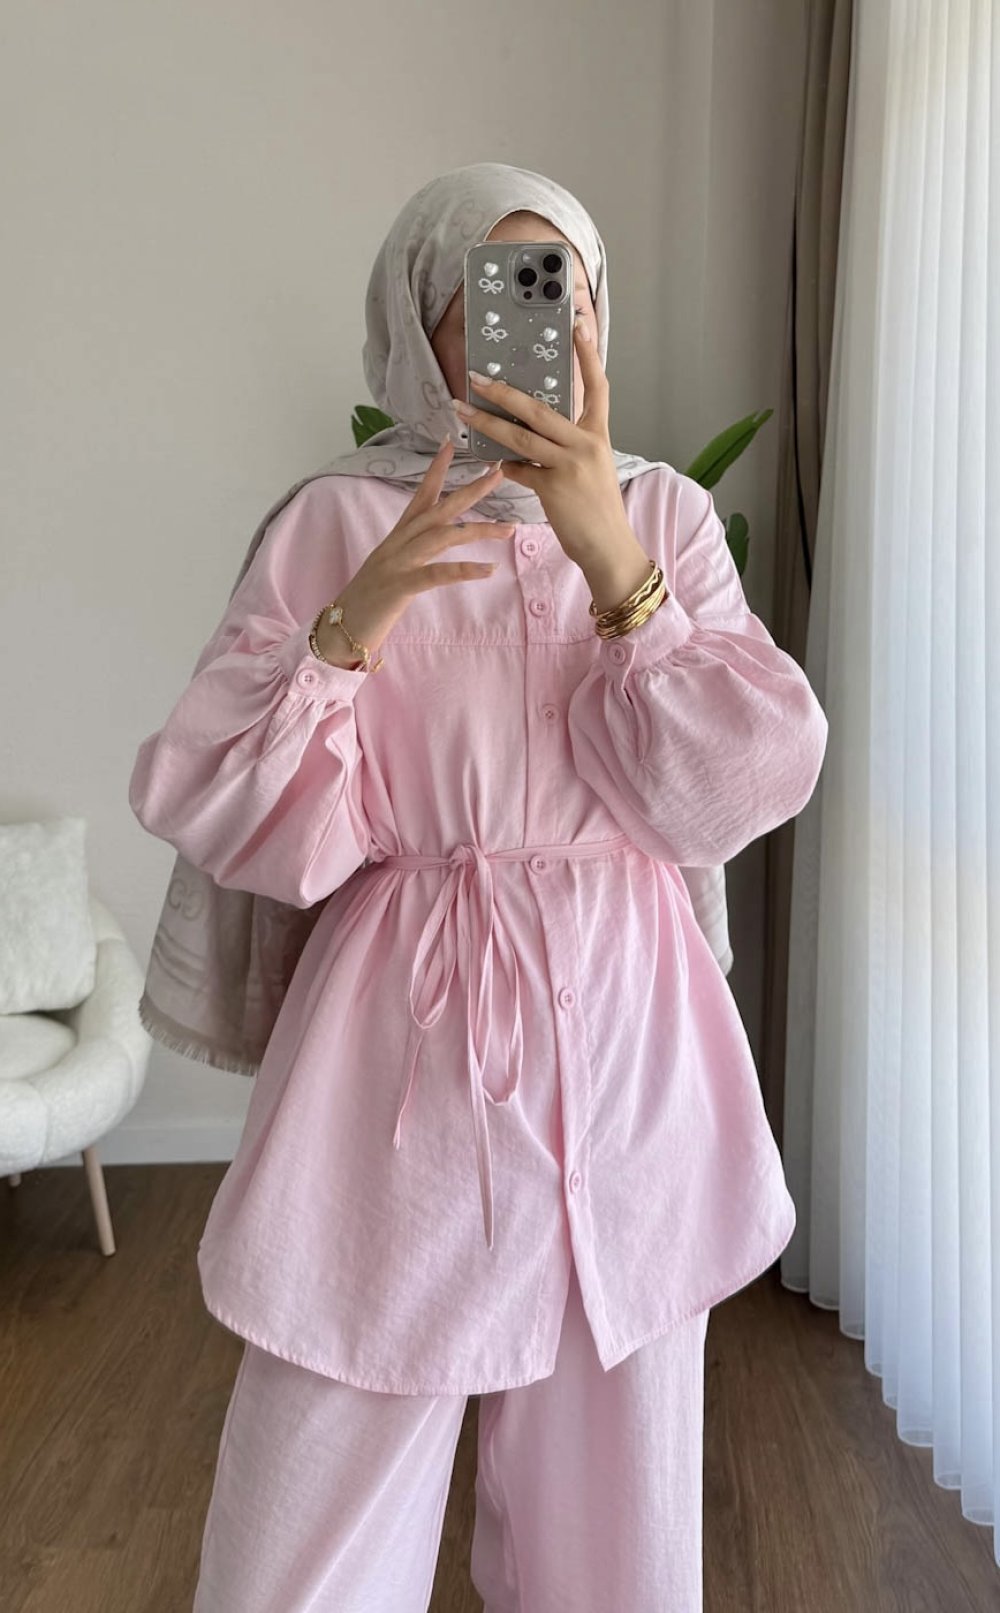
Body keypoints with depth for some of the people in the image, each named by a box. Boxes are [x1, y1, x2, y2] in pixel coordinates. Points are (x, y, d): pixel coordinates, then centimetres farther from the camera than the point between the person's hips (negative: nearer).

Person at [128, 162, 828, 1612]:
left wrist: (612, 563, -17)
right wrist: (350, 629, -20)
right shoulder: (334, 522, -1)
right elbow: (227, 823, -5)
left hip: (625, 1038, 2)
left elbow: (734, 797, -6)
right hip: (403, 1035, -1)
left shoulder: (666, 514, 5)